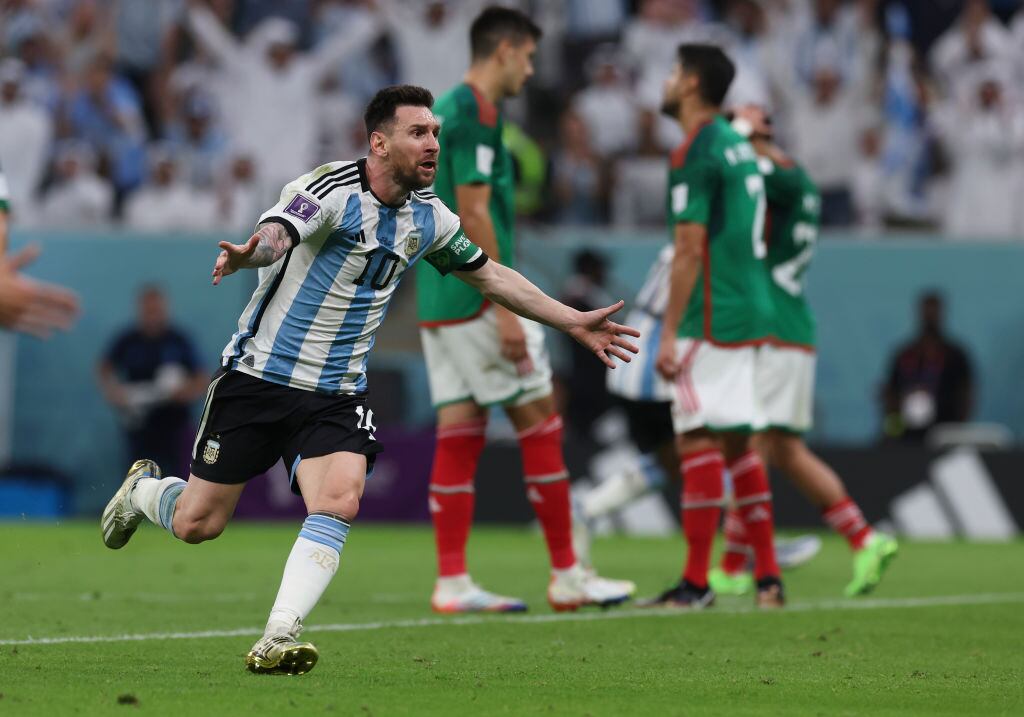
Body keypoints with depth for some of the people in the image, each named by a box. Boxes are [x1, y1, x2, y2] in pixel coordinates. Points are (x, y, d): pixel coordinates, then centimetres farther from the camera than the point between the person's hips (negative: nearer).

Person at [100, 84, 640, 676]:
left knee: (338, 504, -23)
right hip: (260, 376, -4)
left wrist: (574, 322, 18)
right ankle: (144, 488, 38)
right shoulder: (332, 189, -17)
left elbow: (489, 274, 19)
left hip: (337, 394, 4)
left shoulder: (428, 217, 4)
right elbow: (275, 234, -35)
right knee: (197, 524, 2)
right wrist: (247, 255, -60)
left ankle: (277, 640, -25)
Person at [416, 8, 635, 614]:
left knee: (459, 429, 6)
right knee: (540, 422, -3)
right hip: (477, 297, -9)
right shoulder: (476, 113, -12)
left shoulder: (442, 111, 17)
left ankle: (453, 582, 3)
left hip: (438, 301, 9)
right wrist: (505, 309, -19)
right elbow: (473, 211, -19)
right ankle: (567, 576, 1)